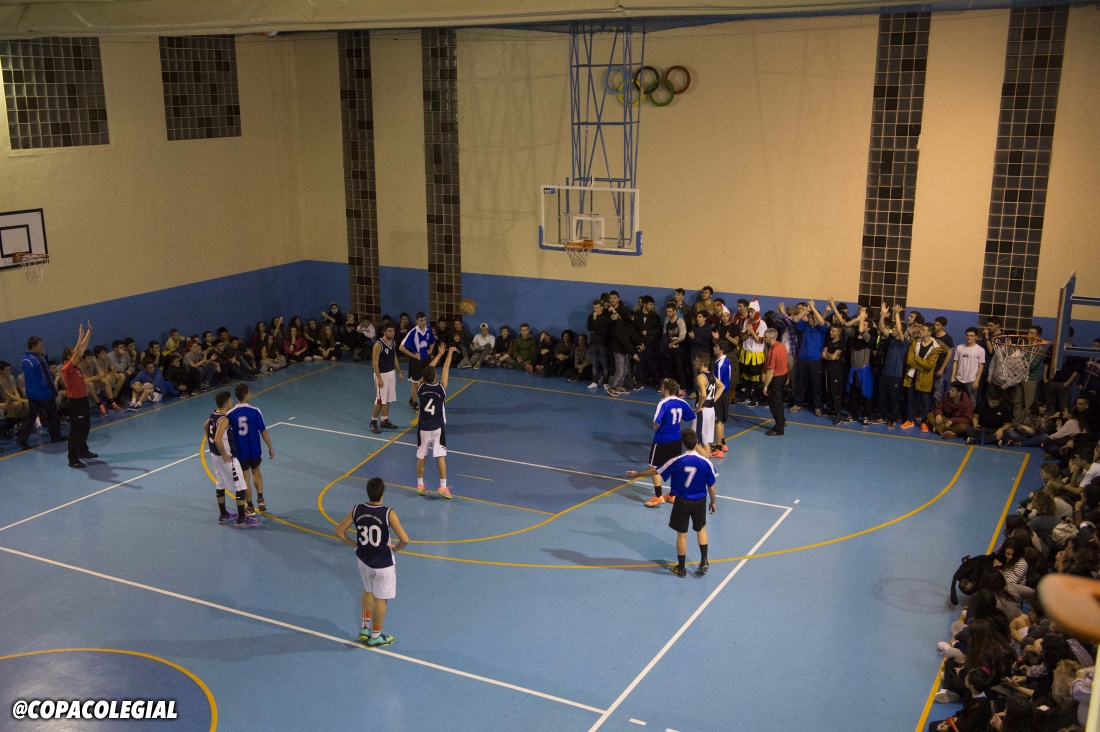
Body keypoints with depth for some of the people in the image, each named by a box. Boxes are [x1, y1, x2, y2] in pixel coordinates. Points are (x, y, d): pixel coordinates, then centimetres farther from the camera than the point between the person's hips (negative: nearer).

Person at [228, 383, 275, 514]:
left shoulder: (230, 414, -11)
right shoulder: (255, 411, -14)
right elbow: (263, 431, -8)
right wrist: (270, 448, 2)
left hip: (240, 451, 0)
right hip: (254, 450, 0)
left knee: (245, 478, 11)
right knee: (256, 472, 24)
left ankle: (250, 507, 18)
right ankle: (260, 500, 15)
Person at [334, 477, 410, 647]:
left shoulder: (357, 510, -11)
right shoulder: (388, 514, -24)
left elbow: (339, 532, -4)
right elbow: (404, 539, -28)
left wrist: (355, 545, 7)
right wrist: (396, 548, -8)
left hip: (363, 560, 5)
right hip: (383, 564, -5)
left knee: (369, 592, 30)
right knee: (380, 599, 15)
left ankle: (364, 629, 36)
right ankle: (375, 637, 29)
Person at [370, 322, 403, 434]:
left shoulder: (393, 342, 5)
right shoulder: (378, 344, -19)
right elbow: (375, 362, -19)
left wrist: (399, 371, 15)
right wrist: (379, 378, -21)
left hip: (391, 373, 8)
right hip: (382, 374, -8)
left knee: (388, 400, 13)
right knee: (380, 401, -3)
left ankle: (385, 421, 24)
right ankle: (373, 422, 10)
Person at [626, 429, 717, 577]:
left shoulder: (677, 461, -18)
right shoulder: (705, 462, -14)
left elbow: (656, 471, -6)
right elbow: (711, 487, -4)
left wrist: (637, 474, 9)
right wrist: (713, 502, 14)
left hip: (682, 502, -2)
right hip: (699, 501, 2)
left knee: (682, 535, 10)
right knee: (701, 529, 25)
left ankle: (681, 568, 21)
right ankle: (704, 562, 25)